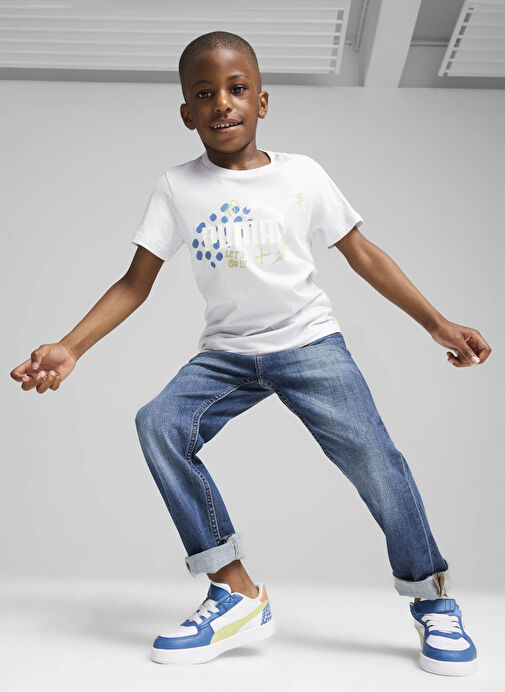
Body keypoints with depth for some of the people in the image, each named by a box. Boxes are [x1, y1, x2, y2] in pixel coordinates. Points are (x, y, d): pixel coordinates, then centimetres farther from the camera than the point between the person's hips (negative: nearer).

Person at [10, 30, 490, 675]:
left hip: (309, 340, -1)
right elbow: (135, 283, 0)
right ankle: (235, 591, -13)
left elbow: (362, 253, 6)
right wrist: (67, 348, -12)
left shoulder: (302, 173, 2)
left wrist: (438, 322, 3)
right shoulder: (176, 187, 2)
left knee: (369, 452, -19)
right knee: (159, 423, -23)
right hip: (225, 352, 2)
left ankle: (432, 598, 5)